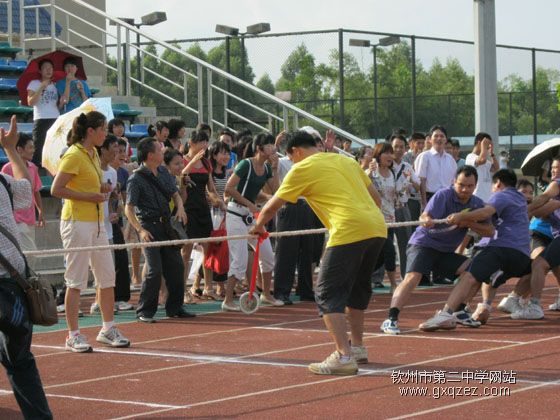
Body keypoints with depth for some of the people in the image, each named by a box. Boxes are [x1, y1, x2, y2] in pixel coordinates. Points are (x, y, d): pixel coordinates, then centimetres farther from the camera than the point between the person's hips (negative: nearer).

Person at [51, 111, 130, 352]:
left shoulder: (94, 154, 14)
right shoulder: (74, 156, -13)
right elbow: (56, 190, -18)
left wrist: (101, 189, 6)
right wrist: (90, 197, -18)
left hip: (97, 222, 9)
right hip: (77, 222, -9)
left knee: (107, 277, 10)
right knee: (76, 281, -3)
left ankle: (108, 329, 21)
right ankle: (73, 335, 4)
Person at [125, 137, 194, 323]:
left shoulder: (164, 172, 10)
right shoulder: (136, 179, -12)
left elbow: (175, 194, 21)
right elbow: (129, 209, -14)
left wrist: (180, 207, -1)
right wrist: (140, 230, -24)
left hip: (167, 224, 7)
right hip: (150, 226, -7)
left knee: (176, 266, 9)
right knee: (155, 270, -11)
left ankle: (175, 307, 22)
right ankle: (145, 311, 0)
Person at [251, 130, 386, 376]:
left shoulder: (302, 169, 6)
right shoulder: (346, 160, 23)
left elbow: (271, 208, 14)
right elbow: (376, 198, 24)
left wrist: (259, 226, 33)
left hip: (349, 233, -7)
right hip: (378, 228, 7)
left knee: (328, 293, -3)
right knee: (357, 289, 24)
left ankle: (344, 356, -14)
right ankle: (357, 347, 31)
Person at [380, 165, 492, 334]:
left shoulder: (477, 204, 3)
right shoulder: (443, 195, -15)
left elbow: (490, 230, -1)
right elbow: (425, 216, -27)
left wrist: (470, 224, -17)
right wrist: (427, 221, -52)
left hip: (445, 251, 6)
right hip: (423, 243, -6)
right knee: (412, 277, -27)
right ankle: (391, 320, -34)